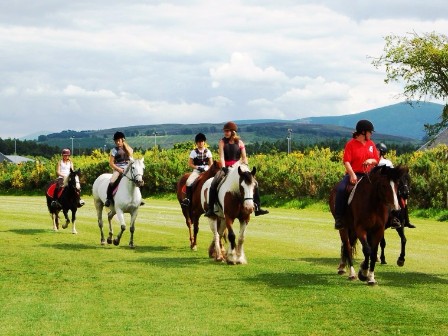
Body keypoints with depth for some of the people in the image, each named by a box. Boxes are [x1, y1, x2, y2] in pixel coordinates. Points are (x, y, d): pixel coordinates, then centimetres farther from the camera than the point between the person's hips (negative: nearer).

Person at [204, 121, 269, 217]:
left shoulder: (240, 143, 5)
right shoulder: (222, 142, 1)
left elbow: (244, 157, 1)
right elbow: (221, 156, -10)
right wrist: (223, 168, -25)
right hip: (226, 168, -2)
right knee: (214, 185, -26)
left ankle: (257, 208, -5)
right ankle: (210, 209, -22)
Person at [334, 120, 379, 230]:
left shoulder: (371, 144, 12)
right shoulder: (351, 144, -3)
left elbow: (377, 161, 17)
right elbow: (346, 162, -11)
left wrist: (371, 160, -7)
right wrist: (352, 175, -25)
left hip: (368, 175, 4)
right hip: (353, 174, -4)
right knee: (341, 189, -30)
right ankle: (338, 218, -24)